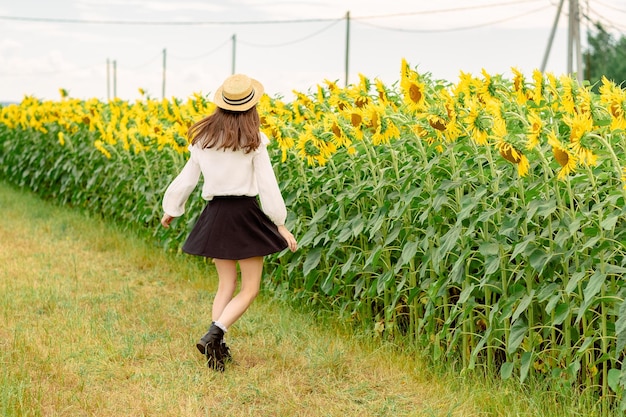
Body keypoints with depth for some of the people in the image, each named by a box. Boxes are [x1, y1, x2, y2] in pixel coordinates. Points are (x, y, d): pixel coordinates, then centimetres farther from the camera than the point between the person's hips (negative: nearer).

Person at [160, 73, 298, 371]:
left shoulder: (203, 138, 4)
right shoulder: (253, 140, -8)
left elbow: (187, 178, 11)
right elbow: (267, 185, -9)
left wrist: (171, 210, 25)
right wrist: (280, 224, -3)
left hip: (215, 213, 5)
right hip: (245, 214, -4)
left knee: (226, 284, 16)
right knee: (250, 289, 4)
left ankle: (217, 346, 6)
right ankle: (213, 334, -16)